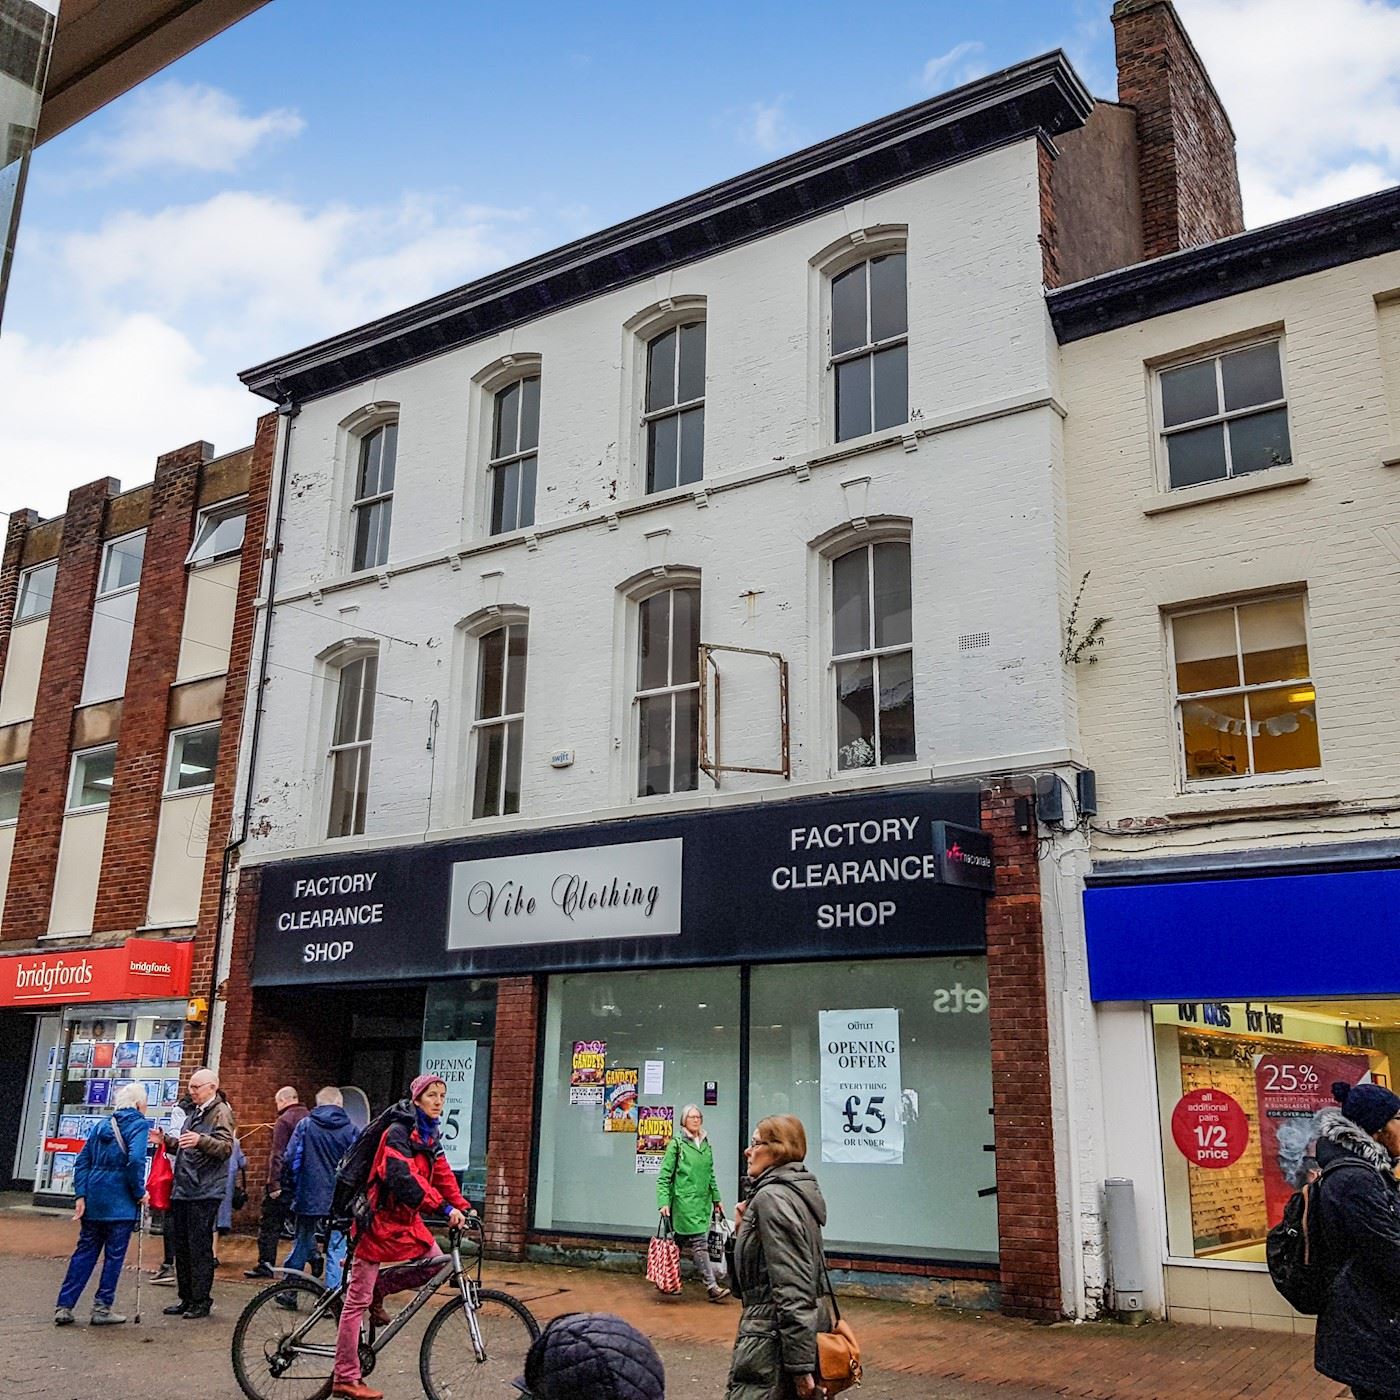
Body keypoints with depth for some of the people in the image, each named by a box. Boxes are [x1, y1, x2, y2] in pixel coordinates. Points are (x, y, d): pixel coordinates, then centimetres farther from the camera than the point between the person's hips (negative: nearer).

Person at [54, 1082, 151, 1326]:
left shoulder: (103, 1126, 13)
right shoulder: (138, 1125, -9)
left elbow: (82, 1161, 10)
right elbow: (135, 1160, -22)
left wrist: (81, 1195, 8)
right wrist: (140, 1192, -11)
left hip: (94, 1199, 6)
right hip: (120, 1203, -6)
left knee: (84, 1252, 13)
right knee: (114, 1255, 5)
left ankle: (64, 1307, 12)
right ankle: (102, 1308, 9)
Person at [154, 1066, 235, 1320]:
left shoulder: (221, 1112, -8)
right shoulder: (195, 1113, 21)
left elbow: (226, 1147, -21)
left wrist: (200, 1140, -36)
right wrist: (167, 1141, 12)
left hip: (205, 1192, -9)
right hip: (183, 1190, 9)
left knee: (199, 1247, -4)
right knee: (182, 1246, 12)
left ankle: (201, 1301, 3)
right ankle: (186, 1298, 21)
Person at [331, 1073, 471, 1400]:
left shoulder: (429, 1135, 8)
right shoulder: (398, 1132, -20)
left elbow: (442, 1175, 7)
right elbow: (405, 1177, -32)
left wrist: (462, 1206, -6)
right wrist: (444, 1208, -38)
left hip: (405, 1217, 9)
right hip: (378, 1217, -9)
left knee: (435, 1261, -5)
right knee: (358, 1300, -3)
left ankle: (378, 1288, 14)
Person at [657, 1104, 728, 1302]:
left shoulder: (706, 1145, 13)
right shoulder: (676, 1144, -5)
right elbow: (664, 1176, -6)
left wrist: (716, 1198, 20)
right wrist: (664, 1202, -14)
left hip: (703, 1201, 6)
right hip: (684, 1202, -6)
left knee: (680, 1242, 12)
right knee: (699, 1244, -10)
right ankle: (712, 1287, -10)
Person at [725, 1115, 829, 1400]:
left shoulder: (772, 1198, -15)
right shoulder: (797, 1192, 13)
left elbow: (791, 1287, -20)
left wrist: (800, 1365, -21)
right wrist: (746, 1227, 7)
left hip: (773, 1337, -10)